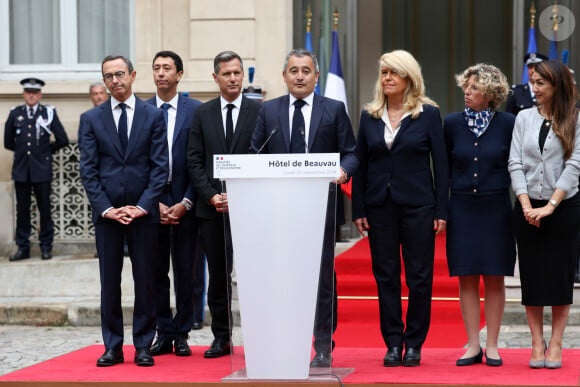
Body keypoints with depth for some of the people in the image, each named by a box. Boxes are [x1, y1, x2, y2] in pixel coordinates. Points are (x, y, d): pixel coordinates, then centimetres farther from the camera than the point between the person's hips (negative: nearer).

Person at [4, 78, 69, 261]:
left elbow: (62, 140, 6)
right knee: (22, 210, 4)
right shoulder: (15, 114, 7)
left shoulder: (49, 113, 2)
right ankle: (23, 247, 11)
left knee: (45, 209, 2)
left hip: (42, 170, -2)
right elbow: (8, 142, 16)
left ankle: (46, 246, 10)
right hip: (21, 169, 2)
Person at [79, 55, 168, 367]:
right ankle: (113, 347, 10)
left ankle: (143, 346, 10)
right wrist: (106, 208, -8)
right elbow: (88, 169, 2)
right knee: (109, 281, 4)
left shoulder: (153, 116, 4)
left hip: (143, 210, -1)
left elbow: (160, 166, -1)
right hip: (106, 211, 1)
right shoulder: (91, 119, 6)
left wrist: (142, 206, -10)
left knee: (145, 281, 2)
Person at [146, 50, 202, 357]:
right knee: (157, 271, 4)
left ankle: (181, 334, 12)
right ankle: (164, 334, 12)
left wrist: (186, 202, -9)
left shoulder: (196, 110, 1)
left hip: (185, 202, -1)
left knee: (185, 271, 3)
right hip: (152, 202, 1)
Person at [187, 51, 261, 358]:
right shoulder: (202, 114, 10)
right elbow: (194, 161, 8)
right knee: (218, 275, 7)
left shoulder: (259, 111, 3)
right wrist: (211, 195, -5)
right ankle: (221, 338, 15)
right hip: (212, 207, 3)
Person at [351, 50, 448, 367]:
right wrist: (358, 210, 2)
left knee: (419, 276, 1)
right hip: (380, 207, 3)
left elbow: (441, 163, -1)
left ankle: (414, 344, 11)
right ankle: (393, 343, 13)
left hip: (418, 206, -2)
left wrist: (441, 210, -7)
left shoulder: (428, 114, 0)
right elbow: (360, 166, 9)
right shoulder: (369, 116, 8)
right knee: (386, 277, 5)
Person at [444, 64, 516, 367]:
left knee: (494, 279, 3)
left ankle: (492, 346, 12)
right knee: (467, 278, 3)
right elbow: (444, 167, 9)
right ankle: (473, 345, 11)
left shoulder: (508, 124, -2)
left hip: (496, 208, -1)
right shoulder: (452, 123, 3)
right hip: (462, 209, 1)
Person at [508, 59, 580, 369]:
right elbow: (515, 163, 2)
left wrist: (549, 206, -15)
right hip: (528, 208, 3)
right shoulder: (524, 118, 6)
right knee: (531, 276, 3)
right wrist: (527, 205, -9)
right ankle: (537, 344, 10)